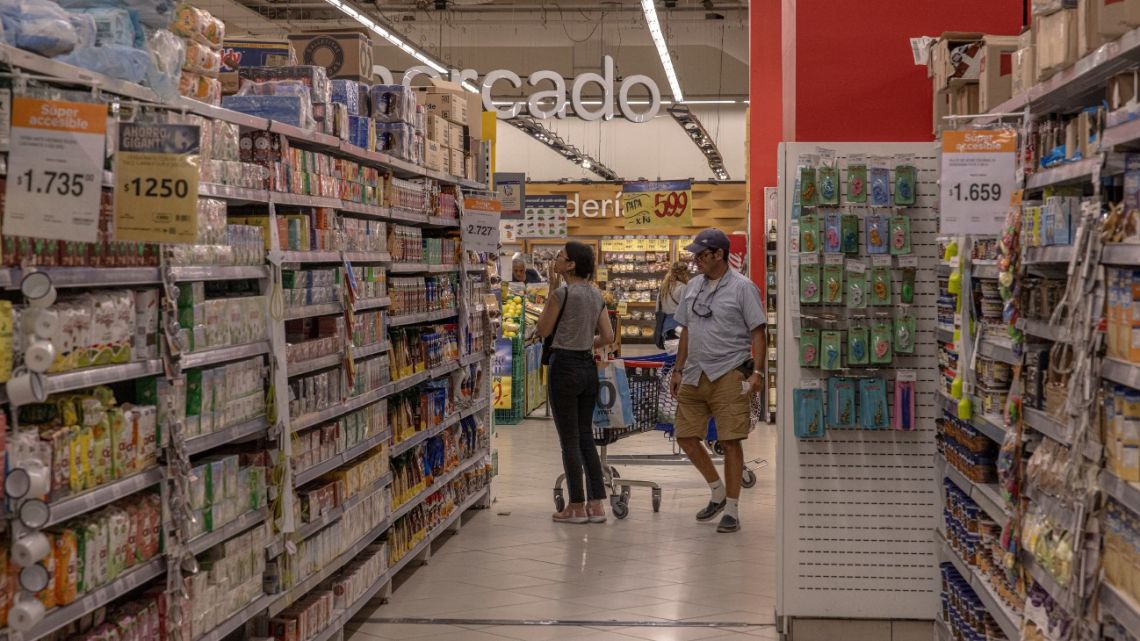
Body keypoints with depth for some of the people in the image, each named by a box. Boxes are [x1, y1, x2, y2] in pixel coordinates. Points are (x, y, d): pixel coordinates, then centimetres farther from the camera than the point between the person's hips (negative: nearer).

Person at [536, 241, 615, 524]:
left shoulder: (562, 293, -13)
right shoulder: (596, 294, 8)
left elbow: (544, 330, -3)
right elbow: (608, 336, 9)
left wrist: (549, 298, 8)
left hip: (564, 366, -7)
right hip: (588, 367, 7)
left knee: (569, 441, 2)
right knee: (586, 437, 13)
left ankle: (577, 507, 7)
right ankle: (597, 505, 11)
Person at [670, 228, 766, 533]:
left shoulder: (742, 287, -6)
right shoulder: (693, 287, 13)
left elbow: (758, 333, -7)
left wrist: (757, 372, -16)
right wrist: (678, 370, 17)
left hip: (729, 374, -7)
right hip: (695, 374, 7)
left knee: (731, 441, -3)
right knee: (685, 435, 6)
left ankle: (732, 510, 6)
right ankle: (718, 492, 26)